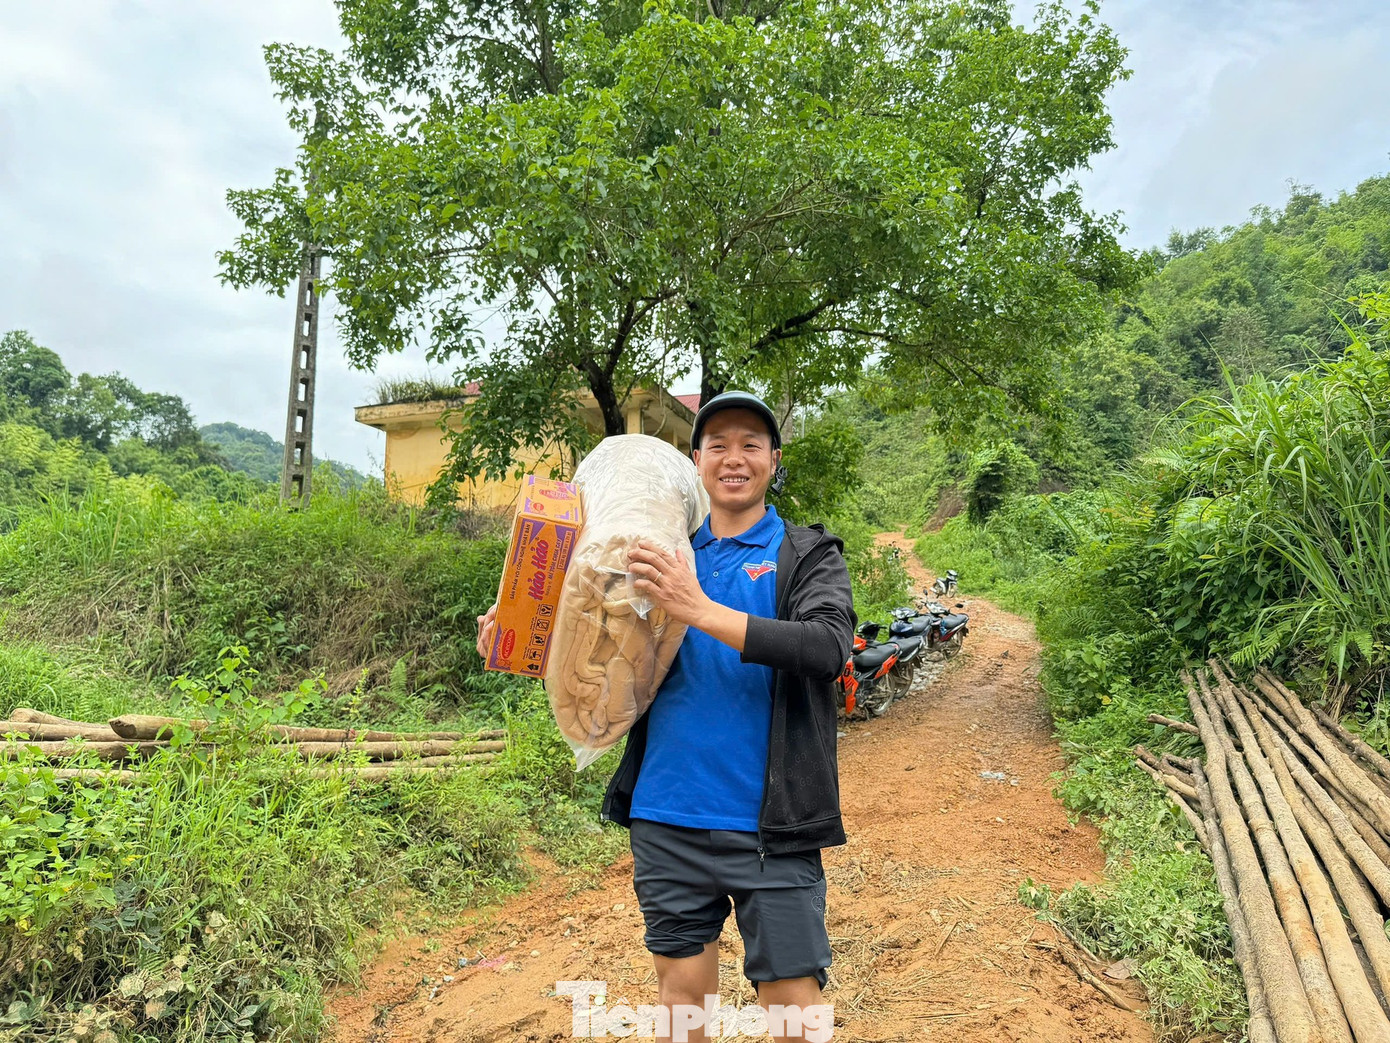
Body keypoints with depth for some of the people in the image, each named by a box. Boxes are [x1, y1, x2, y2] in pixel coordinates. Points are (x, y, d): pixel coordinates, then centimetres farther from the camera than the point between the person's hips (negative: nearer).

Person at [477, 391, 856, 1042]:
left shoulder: (807, 554, 1)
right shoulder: (668, 557, 11)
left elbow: (827, 648, -18)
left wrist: (700, 610, -27)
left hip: (768, 825, -3)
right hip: (667, 819, 3)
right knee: (680, 990, 15)